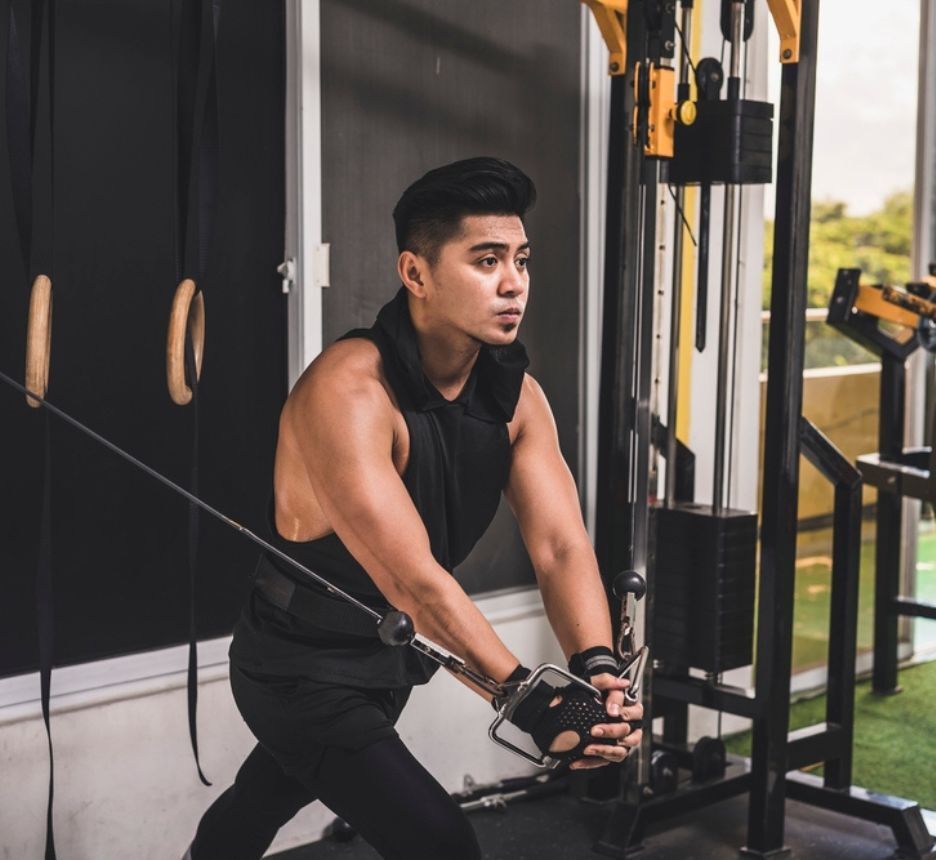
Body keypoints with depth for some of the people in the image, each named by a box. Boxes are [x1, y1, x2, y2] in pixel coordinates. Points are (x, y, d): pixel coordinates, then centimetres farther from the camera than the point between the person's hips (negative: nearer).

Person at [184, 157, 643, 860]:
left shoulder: (516, 394, -8)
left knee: (264, 801, 30)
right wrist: (535, 705, -45)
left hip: (389, 658, 8)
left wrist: (596, 670, -36)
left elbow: (562, 546, -17)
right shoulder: (348, 389, -31)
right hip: (304, 669, -7)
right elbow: (411, 579, -38)